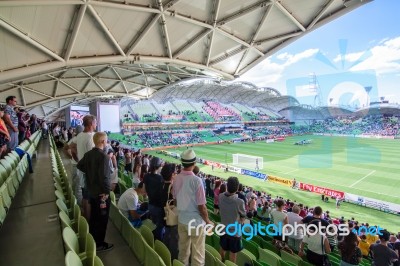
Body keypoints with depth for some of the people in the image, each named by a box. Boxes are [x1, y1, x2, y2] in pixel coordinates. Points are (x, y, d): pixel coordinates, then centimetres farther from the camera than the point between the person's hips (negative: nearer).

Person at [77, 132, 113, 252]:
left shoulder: (88, 154, 1)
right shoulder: (103, 156, -25)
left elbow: (80, 165, 18)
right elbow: (104, 176, -28)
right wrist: (107, 191, -19)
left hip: (91, 190, 8)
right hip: (101, 192, -8)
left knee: (93, 216, 24)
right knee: (102, 218, 8)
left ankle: (92, 240, 40)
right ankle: (99, 244, 22)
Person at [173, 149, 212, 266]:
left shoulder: (177, 179, -7)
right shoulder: (196, 180, -25)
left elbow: (176, 199, 6)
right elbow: (201, 206, -20)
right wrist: (207, 221, -4)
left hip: (181, 220, 6)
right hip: (196, 221, -6)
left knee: (183, 250, 24)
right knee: (197, 253, 14)